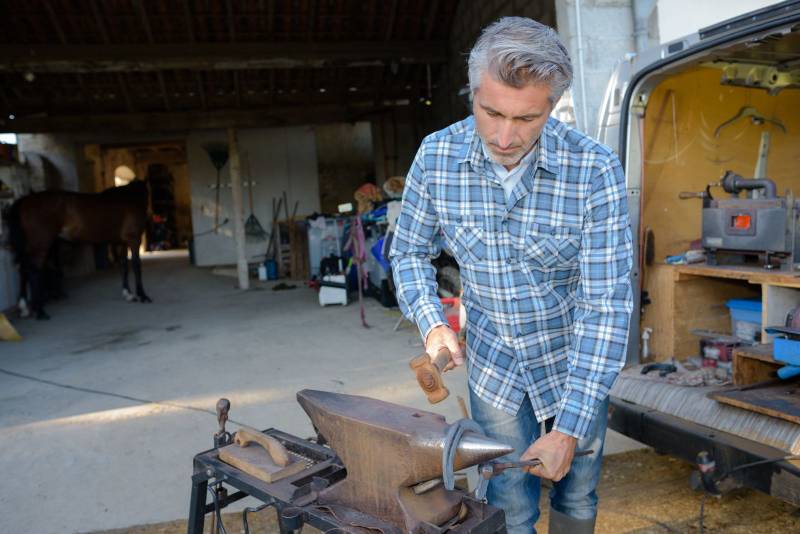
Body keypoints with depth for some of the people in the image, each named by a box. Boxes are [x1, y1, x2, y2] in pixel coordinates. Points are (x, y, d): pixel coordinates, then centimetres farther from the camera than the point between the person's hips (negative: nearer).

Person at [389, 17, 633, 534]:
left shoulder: (595, 170, -24)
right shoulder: (436, 156, -16)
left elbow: (607, 303, -23)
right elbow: (411, 252, 0)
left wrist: (570, 429, -24)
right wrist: (432, 322, -17)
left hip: (575, 362, 0)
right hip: (494, 365, 1)